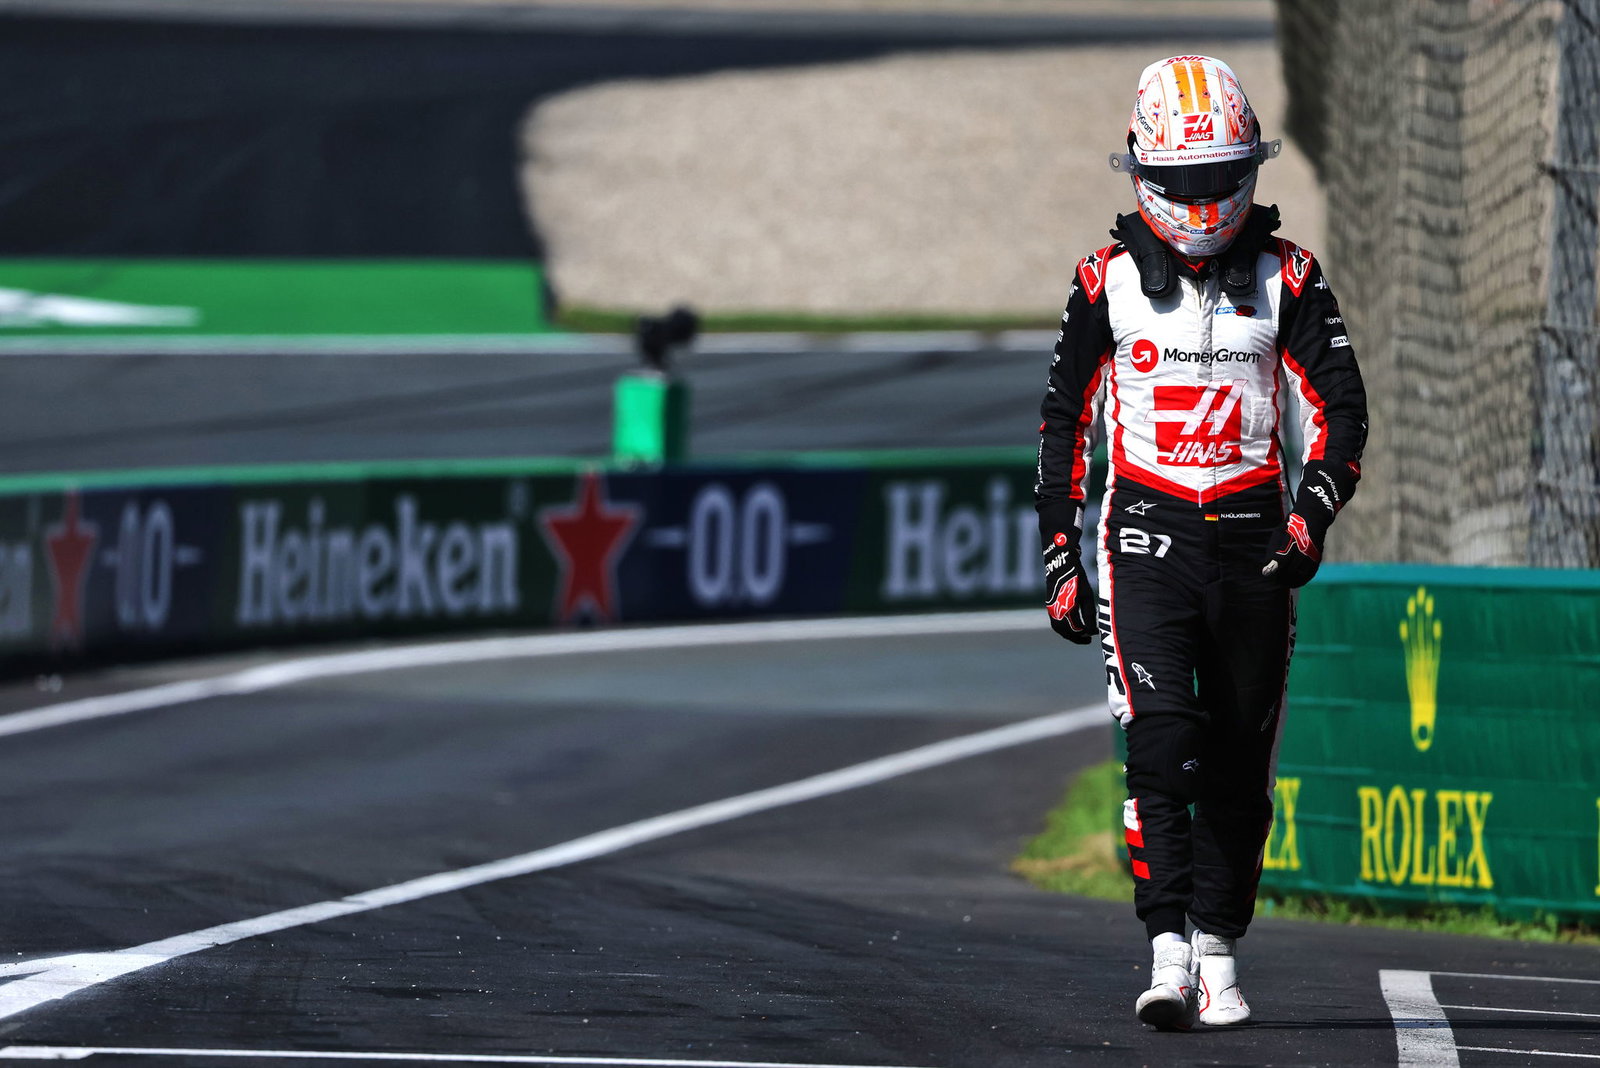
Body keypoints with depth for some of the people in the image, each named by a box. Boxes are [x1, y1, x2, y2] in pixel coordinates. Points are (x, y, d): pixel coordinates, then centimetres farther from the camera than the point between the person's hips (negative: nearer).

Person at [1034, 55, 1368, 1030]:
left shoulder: (1287, 279, 2)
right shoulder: (1108, 283, 3)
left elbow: (1342, 408, 1)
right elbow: (1065, 424, 10)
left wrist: (1313, 513, -17)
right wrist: (1060, 563, 6)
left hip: (1253, 542, 1)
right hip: (1146, 535, -1)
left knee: (1240, 758, 5)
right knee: (1161, 735, -16)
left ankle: (1218, 949, 16)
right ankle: (1168, 952, -20)